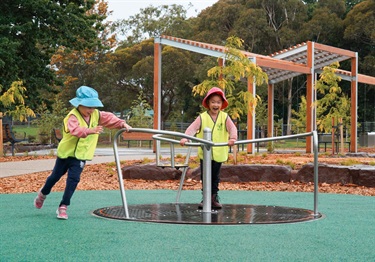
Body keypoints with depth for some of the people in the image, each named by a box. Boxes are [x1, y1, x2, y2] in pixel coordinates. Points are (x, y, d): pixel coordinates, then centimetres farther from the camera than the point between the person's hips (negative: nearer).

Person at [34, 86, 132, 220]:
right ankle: (43, 194, 44)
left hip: (81, 154, 3)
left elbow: (109, 118, -2)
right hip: (66, 152, -3)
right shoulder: (73, 116, -24)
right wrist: (90, 131, -59)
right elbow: (75, 129, -43)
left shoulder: (96, 114, -4)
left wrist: (122, 124, -19)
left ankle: (63, 207, -2)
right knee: (56, 176, 15)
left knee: (73, 179, -10)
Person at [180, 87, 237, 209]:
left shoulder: (225, 117, -1)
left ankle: (214, 198, 20)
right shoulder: (202, 117, -4)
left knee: (215, 177, 11)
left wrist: (232, 138, -34)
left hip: (218, 153, 1)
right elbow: (192, 128, -15)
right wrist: (185, 137, -32)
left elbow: (232, 128, -14)